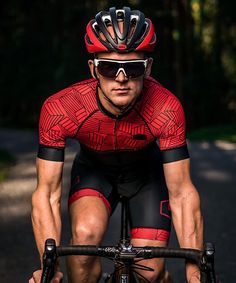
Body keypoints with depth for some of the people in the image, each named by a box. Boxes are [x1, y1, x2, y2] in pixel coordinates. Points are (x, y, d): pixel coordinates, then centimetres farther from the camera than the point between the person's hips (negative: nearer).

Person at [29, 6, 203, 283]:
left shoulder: (166, 109, -36)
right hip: (94, 170, 0)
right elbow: (47, 193, -31)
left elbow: (182, 193, -31)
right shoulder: (59, 108, -36)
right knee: (85, 233, -30)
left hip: (147, 172, 0)